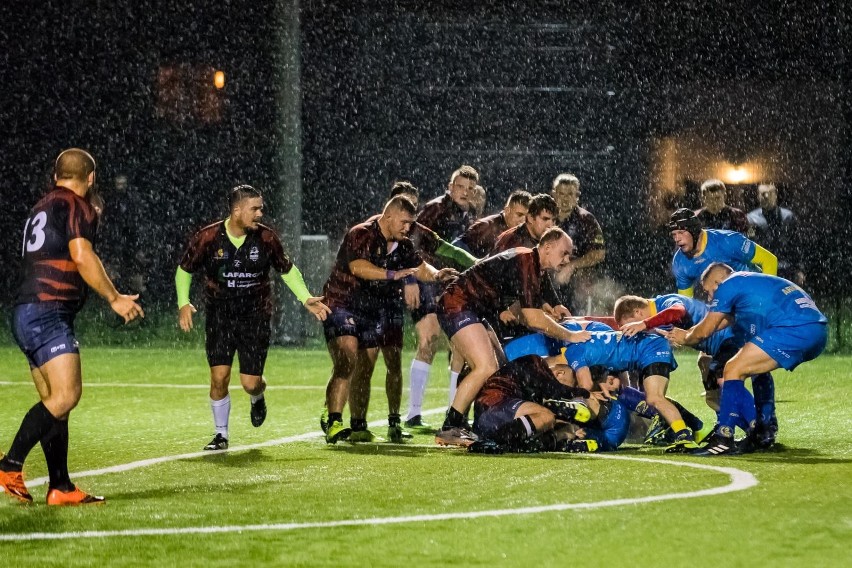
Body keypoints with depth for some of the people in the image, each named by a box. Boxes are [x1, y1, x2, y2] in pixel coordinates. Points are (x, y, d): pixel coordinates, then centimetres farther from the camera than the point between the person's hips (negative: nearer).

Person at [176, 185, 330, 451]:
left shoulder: (266, 238, -6)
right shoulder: (207, 238, -10)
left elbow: (288, 269, 11)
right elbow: (184, 269, 5)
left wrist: (306, 299, 2)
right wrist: (183, 303, -7)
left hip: (256, 316, 0)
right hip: (220, 316, 0)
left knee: (251, 383, -5)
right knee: (219, 377, -11)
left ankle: (257, 398, 34)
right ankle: (221, 434, 9)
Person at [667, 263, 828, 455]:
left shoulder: (728, 285, 4)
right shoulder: (752, 282, 31)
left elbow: (704, 331, 8)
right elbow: (726, 320, 44)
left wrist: (685, 339, 29)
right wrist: (686, 333, 49)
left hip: (794, 331, -10)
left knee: (733, 370, -7)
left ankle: (724, 439, -13)